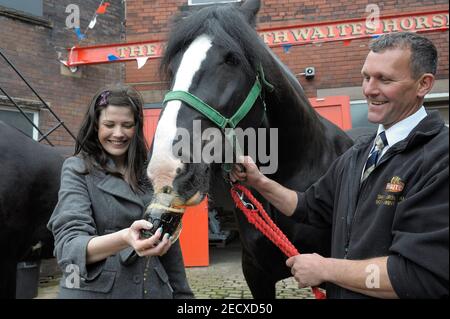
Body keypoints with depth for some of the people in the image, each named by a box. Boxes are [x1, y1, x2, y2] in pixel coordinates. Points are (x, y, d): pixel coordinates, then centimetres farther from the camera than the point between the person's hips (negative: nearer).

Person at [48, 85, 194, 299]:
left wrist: (181, 292, 10)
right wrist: (124, 239, -39)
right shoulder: (77, 169, -8)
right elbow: (69, 246, -22)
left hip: (153, 289, 4)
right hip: (94, 291, -4)